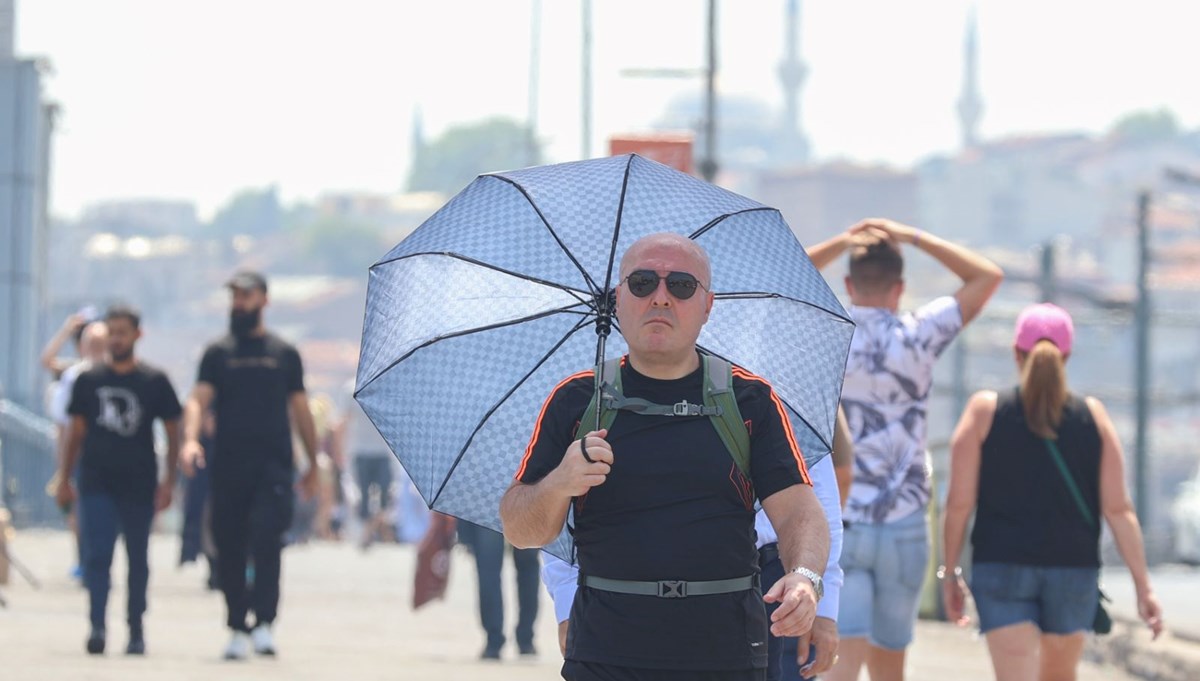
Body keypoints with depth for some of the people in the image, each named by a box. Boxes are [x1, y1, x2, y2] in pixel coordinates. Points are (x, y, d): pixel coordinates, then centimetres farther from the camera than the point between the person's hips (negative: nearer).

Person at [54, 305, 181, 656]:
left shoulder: (154, 382, 2)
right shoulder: (89, 380, 6)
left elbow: (172, 433, 4)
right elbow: (76, 432, 12)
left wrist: (168, 482, -3)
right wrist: (64, 479, 9)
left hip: (139, 484, 0)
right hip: (97, 482, 1)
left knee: (137, 558, 7)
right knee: (98, 554, -11)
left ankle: (136, 631, 15)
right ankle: (97, 625, -17)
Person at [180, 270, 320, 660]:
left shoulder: (284, 354, 10)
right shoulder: (218, 353, 9)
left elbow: (300, 410, 14)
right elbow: (198, 399, -3)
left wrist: (313, 464, 13)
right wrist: (191, 439, -23)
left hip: (273, 465, -1)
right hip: (228, 466, 1)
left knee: (267, 538, -17)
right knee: (229, 549, 3)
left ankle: (264, 623, -17)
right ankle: (238, 630, 11)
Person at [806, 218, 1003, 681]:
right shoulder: (917, 336, -6)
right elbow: (988, 276, 6)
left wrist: (842, 243, 12)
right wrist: (911, 237, 8)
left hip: (835, 525, -1)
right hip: (903, 527, 1)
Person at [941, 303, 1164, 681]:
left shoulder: (984, 411, -4)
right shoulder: (1093, 416, 0)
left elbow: (960, 503, -5)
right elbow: (1118, 509, -3)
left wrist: (950, 571, 6)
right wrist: (1143, 586, 0)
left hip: (1002, 565, -2)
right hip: (1074, 568, 2)